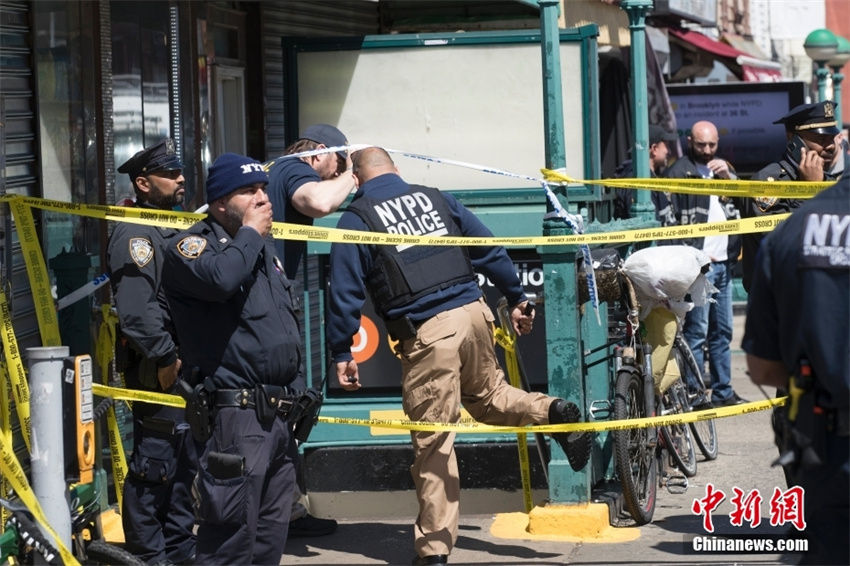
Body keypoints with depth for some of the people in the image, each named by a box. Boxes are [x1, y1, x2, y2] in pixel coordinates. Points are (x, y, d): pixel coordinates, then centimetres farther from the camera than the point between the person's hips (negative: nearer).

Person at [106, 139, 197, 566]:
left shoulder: (174, 230, 18)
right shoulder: (136, 235, -13)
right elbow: (136, 309, -23)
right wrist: (165, 357, -22)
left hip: (185, 363, 10)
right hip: (158, 367, -10)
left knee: (184, 464, 14)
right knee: (155, 464, -6)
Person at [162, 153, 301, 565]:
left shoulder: (264, 247, 21)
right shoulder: (192, 245, -6)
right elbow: (220, 278, -30)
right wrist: (249, 232, -13)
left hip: (278, 415, 9)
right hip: (234, 417, -9)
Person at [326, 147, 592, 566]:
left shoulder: (356, 219, 3)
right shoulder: (436, 199, 15)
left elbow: (345, 292, -2)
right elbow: (489, 250, 15)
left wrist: (341, 353, 3)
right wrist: (516, 298, 21)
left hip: (426, 333, -4)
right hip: (473, 312, 4)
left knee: (432, 444, 1)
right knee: (487, 395, 29)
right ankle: (552, 412, 4)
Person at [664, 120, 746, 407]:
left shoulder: (723, 168, 18)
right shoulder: (679, 173, -3)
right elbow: (670, 220, -8)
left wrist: (728, 177, -6)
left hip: (723, 262, 7)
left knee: (722, 330, 11)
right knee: (696, 330, -7)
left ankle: (723, 391, 18)